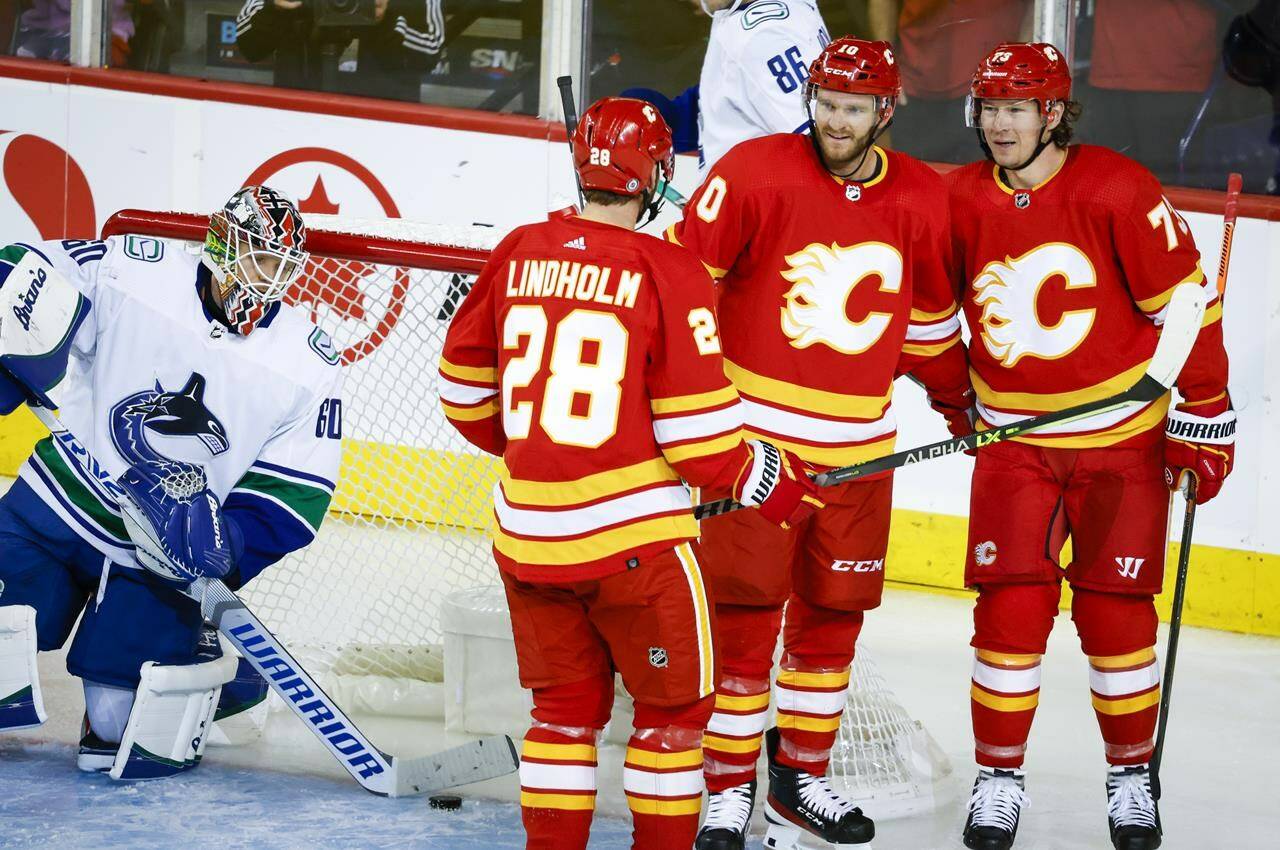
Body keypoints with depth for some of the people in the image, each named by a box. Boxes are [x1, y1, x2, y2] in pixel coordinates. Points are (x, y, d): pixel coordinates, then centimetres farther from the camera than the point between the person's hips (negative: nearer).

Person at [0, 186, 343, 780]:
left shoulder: (307, 367, -8)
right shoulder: (133, 272, -12)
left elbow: (296, 492, -8)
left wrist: (226, 547, -23)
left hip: (164, 552, 0)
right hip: (60, 503, 0)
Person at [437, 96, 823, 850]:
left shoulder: (518, 256, 1)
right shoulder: (669, 273, -13)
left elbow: (465, 390, 12)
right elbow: (696, 429, -12)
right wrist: (768, 483, 6)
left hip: (528, 530, 5)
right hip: (631, 534, -5)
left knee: (565, 706, 17)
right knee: (673, 705, 12)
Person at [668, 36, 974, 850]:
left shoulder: (924, 201, 2)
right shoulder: (756, 172, -11)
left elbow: (931, 317, 17)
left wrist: (961, 401, 24)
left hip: (858, 445, 4)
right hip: (755, 433, -4)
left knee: (833, 614, 11)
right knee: (745, 613, -2)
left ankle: (801, 777, 26)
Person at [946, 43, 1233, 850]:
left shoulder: (1117, 191, -15)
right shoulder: (962, 201, -4)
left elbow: (1185, 298, -9)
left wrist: (1205, 411, -8)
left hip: (1123, 438, -2)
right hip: (1014, 441, 2)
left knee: (1115, 612, 1)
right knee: (1011, 608, -7)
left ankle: (1132, 775, 19)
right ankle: (999, 777, 6)